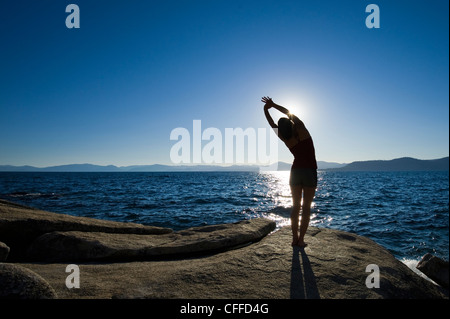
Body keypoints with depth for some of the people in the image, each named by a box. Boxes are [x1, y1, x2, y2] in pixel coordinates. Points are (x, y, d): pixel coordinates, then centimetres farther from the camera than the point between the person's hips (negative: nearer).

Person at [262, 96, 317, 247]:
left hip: (295, 171, 3)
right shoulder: (301, 129, -10)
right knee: (306, 207, 3)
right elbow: (289, 113, 1)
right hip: (310, 172, -3)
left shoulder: (285, 139, -2)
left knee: (295, 206, 9)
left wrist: (266, 109, 5)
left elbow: (273, 125, 8)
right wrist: (273, 105, 8)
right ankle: (301, 240, 4)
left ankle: (295, 238, 10)